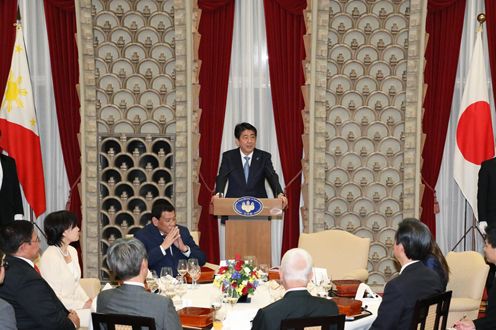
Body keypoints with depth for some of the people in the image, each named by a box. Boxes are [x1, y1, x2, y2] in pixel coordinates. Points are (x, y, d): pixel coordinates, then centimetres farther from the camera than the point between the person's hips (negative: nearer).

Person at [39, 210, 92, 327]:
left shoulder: (72, 251, 9)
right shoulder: (49, 257, -17)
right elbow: (55, 298, -18)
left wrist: (88, 301, 0)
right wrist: (84, 304, -16)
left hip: (74, 304, 8)